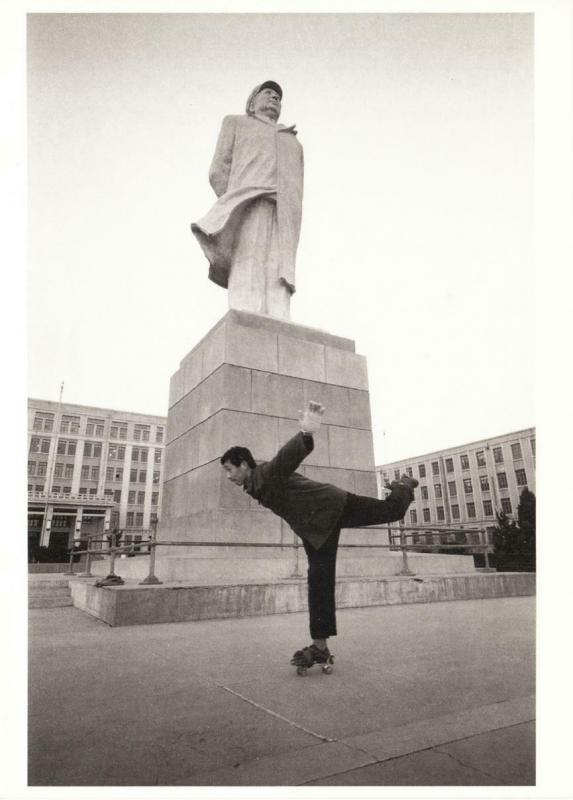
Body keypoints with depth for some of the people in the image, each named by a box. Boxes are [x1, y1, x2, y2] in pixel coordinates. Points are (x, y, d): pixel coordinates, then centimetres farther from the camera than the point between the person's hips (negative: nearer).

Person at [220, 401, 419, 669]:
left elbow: (289, 455, -49)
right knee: (319, 579, 4)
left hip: (333, 507, -8)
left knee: (390, 512, 7)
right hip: (314, 527, 8)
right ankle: (320, 645, 9)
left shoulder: (267, 473, -25)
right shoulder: (255, 486, 5)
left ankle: (403, 488, 40)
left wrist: (306, 434, -69)